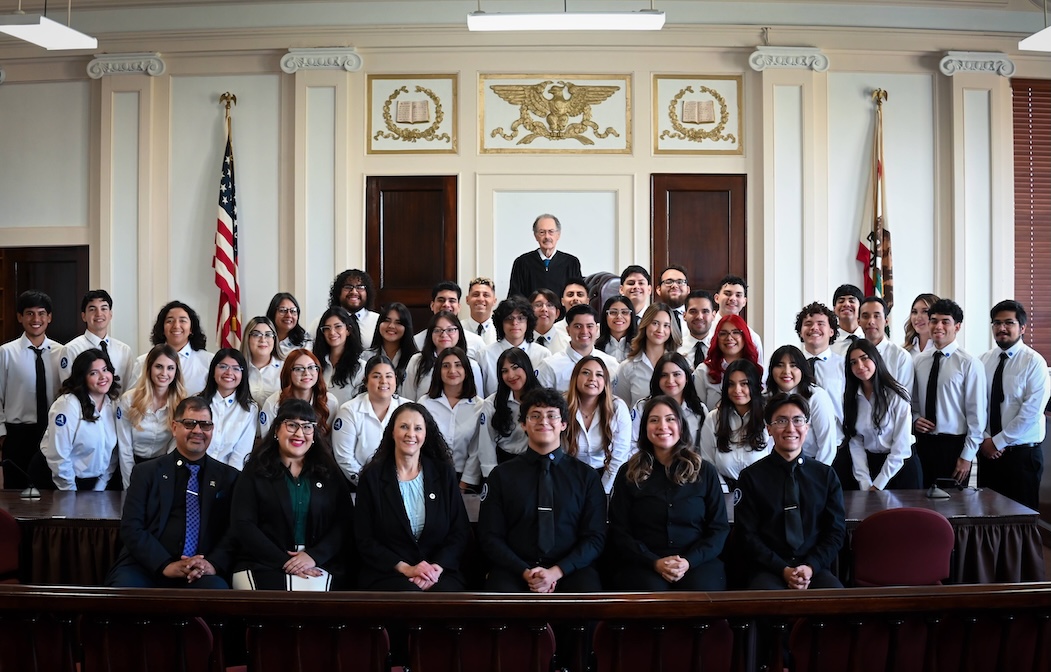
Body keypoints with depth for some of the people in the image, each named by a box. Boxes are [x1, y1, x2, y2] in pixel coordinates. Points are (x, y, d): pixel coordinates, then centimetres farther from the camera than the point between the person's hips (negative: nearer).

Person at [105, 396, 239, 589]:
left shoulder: (228, 477, 12)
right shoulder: (146, 472, 11)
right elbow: (131, 527, 1)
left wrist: (213, 564, -16)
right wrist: (166, 565, -14)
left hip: (201, 575, -1)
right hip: (148, 567, 1)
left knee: (217, 588, -33)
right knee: (124, 584, -31)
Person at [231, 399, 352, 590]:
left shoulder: (329, 473, 14)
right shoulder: (255, 470, 8)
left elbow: (344, 522, 6)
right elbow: (242, 525, -1)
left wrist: (314, 556, -11)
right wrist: (284, 561, -11)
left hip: (319, 565, 1)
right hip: (263, 565, -1)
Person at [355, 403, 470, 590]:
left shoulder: (444, 473, 9)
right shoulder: (372, 476, 4)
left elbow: (461, 533, 6)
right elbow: (364, 540, 1)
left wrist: (437, 567, -11)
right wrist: (405, 568, -11)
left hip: (440, 570, 2)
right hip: (386, 573, -2)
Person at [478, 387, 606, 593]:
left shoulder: (586, 476, 11)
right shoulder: (501, 475, 10)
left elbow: (595, 537, 5)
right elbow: (489, 537, 6)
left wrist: (556, 572, -11)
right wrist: (525, 572, -10)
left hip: (570, 570, 0)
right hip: (515, 570, 0)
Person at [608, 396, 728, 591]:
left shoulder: (704, 471, 13)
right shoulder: (629, 473, 11)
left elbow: (719, 529, 9)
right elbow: (618, 532, 6)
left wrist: (689, 561, -9)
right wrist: (655, 562, -10)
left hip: (698, 562, 1)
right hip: (643, 564, -1)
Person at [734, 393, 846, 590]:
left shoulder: (826, 475, 12)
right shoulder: (751, 477, 5)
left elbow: (836, 531, 8)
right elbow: (747, 535, 2)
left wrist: (811, 568, -9)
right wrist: (783, 570, -11)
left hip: (815, 569, 2)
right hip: (768, 570, -2)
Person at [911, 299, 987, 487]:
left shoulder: (969, 364, -7)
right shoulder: (919, 360, 6)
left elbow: (977, 413, -7)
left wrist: (967, 456, -9)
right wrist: (915, 419, -4)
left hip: (953, 444, -4)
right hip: (923, 442, 4)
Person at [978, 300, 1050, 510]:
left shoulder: (1034, 362, -7)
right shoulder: (984, 361, 6)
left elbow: (1031, 411, -14)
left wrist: (997, 442, -13)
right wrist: (984, 440, -9)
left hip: (1022, 453, -4)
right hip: (988, 452, 4)